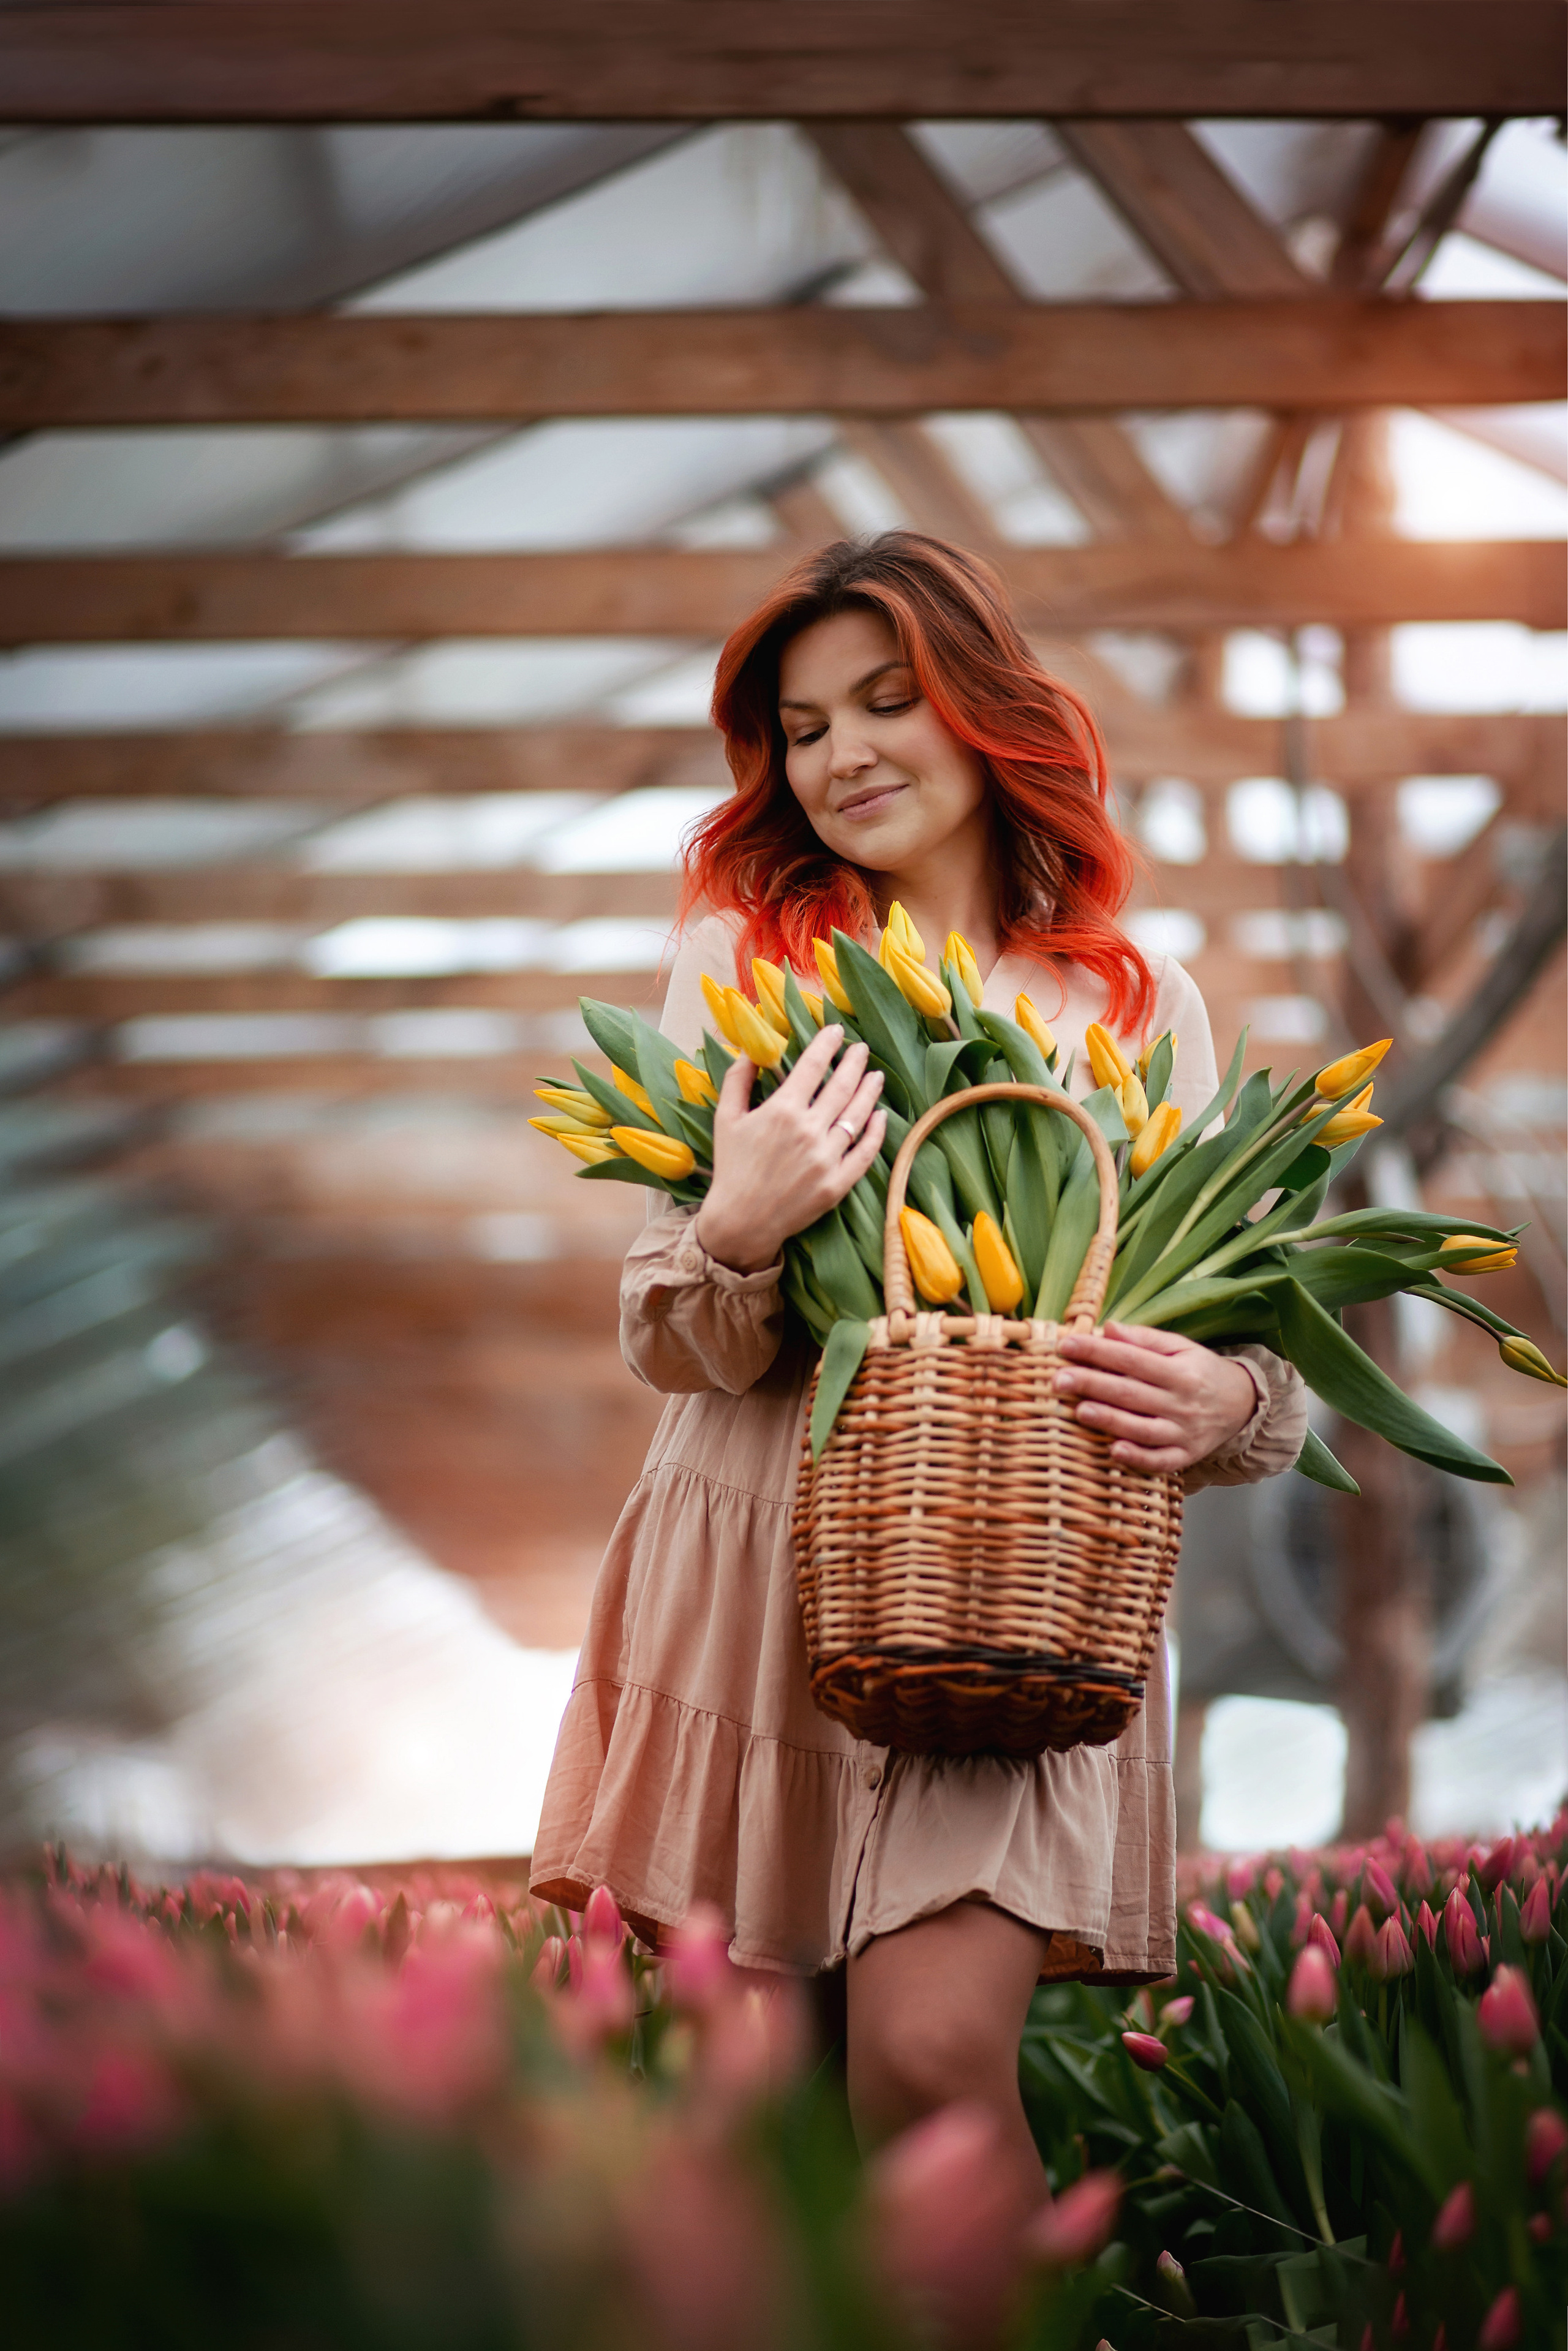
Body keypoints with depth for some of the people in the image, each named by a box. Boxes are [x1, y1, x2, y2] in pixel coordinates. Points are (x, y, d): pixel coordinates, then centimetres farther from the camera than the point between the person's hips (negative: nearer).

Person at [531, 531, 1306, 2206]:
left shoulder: (1139, 1003, 8)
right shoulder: (739, 957, 8)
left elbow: (1246, 1329, 8)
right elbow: (669, 1347, 3)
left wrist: (1229, 1406, -16)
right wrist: (741, 1234, -19)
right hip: (752, 1577, 1)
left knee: (930, 2054, -19)